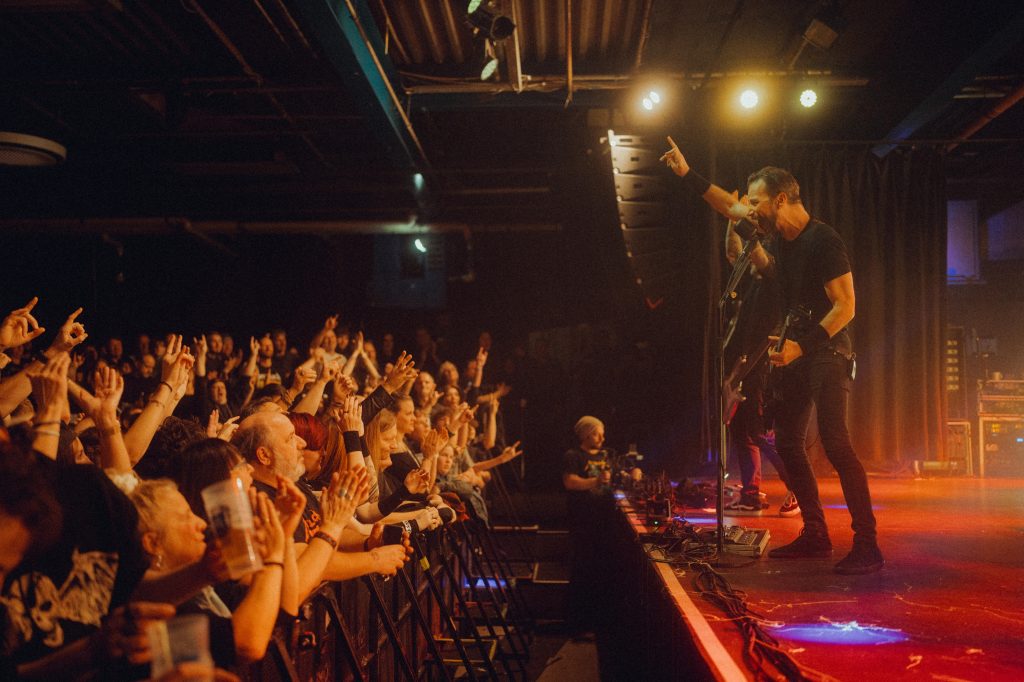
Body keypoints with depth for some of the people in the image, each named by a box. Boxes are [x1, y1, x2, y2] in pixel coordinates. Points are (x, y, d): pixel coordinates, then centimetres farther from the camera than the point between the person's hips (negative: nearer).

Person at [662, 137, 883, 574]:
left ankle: (867, 547, -15)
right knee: (787, 443, 9)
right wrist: (687, 174, 17)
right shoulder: (778, 234, 7)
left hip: (827, 353, -9)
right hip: (797, 352, 9)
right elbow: (728, 205, 21)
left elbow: (845, 305, -21)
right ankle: (815, 537, 18)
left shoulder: (824, 241, -17)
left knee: (835, 443, -17)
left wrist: (803, 345, -26)